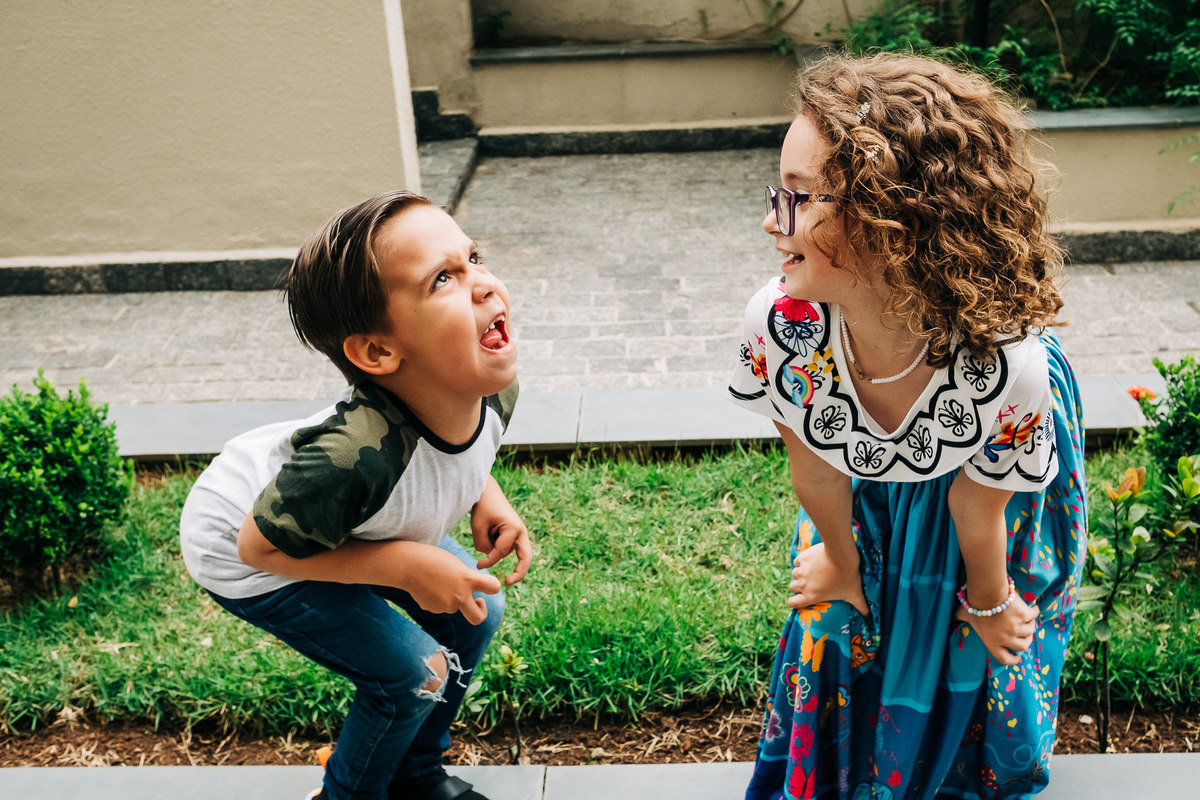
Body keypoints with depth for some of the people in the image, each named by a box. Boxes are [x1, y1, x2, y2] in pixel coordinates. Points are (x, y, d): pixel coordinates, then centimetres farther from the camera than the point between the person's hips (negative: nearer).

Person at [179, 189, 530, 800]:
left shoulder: (492, 391, -23)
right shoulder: (349, 459, -45)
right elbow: (262, 544, -28)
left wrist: (486, 499, -16)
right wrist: (404, 565, -32)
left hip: (337, 525, 7)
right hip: (240, 554, -7)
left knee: (476, 610, 6)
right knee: (414, 672, -9)